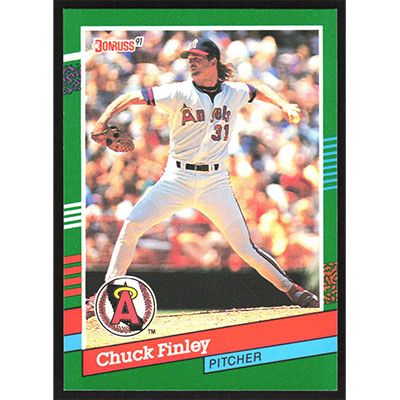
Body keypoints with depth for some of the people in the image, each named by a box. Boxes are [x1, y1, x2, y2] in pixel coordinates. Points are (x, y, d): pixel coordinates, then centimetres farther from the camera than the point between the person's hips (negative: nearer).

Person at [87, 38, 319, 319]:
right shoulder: (180, 92, -5)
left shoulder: (235, 93, 4)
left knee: (245, 248, -2)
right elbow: (133, 97, -12)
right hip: (178, 179, -1)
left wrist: (284, 106, 10)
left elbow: (260, 91, 26)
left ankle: (290, 288, 16)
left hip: (215, 182, 1)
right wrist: (105, 118, -27)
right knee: (132, 226, -16)